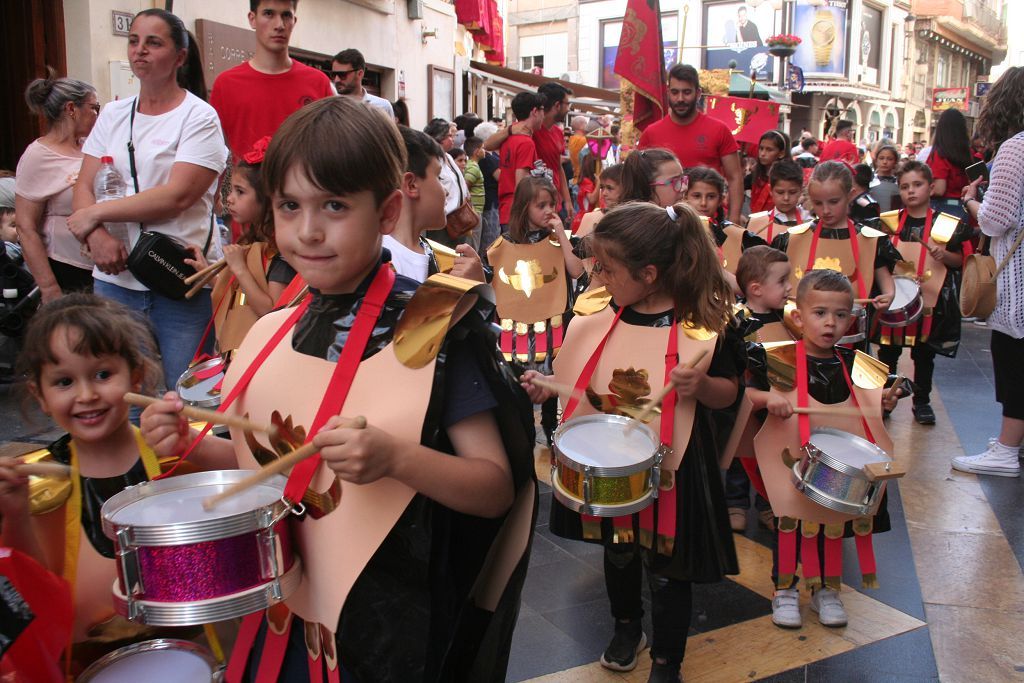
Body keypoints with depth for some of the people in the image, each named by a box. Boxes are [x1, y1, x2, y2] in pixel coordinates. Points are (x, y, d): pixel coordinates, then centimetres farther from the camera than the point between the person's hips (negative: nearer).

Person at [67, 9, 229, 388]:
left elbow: (178, 195, -15)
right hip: (114, 277, 5)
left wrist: (96, 213, -10)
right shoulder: (112, 115, 13)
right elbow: (84, 187, 9)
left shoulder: (199, 117, -4)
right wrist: (97, 235, -12)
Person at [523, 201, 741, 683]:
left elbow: (729, 393, -8)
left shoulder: (700, 326, -18)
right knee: (617, 551, 24)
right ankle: (626, 627, 52)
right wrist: (547, 387, -8)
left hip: (669, 468, -4)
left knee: (665, 568, 11)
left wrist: (700, 385, -28)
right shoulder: (599, 316, -6)